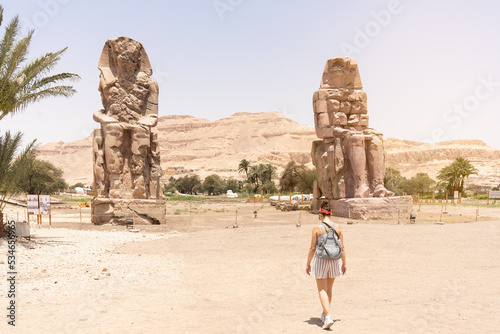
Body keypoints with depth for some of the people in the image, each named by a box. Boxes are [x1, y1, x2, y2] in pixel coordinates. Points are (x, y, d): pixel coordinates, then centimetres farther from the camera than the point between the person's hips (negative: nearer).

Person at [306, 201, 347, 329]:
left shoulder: (317, 228, -11)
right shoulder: (338, 227, -2)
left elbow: (312, 248, -9)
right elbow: (342, 247, 2)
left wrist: (308, 264, 1)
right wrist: (344, 263, 12)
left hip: (320, 260, -4)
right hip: (334, 261, 4)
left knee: (322, 290, 3)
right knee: (329, 289, 20)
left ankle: (328, 317, -11)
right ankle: (324, 314, 35)